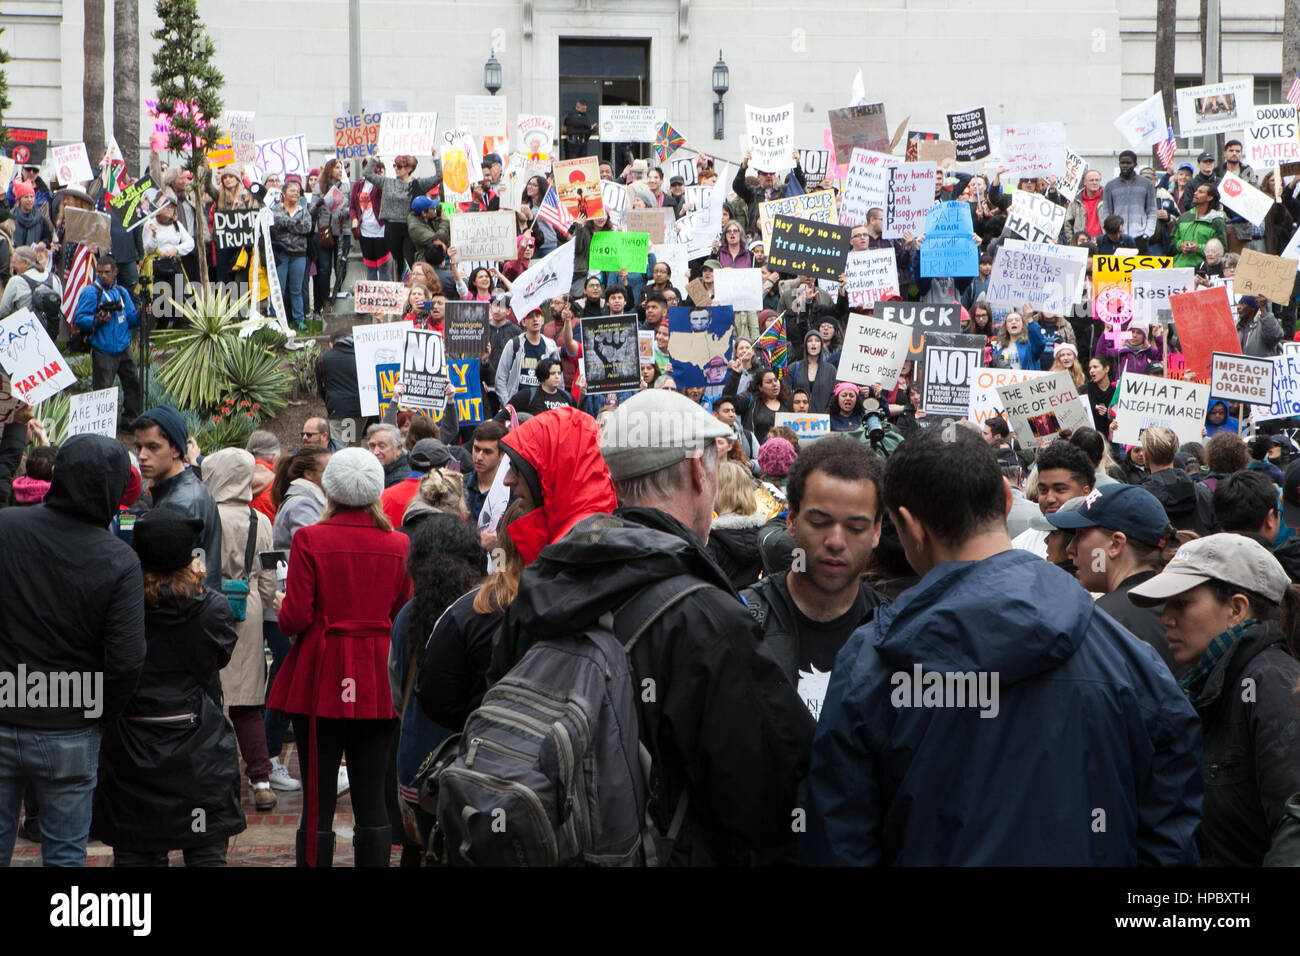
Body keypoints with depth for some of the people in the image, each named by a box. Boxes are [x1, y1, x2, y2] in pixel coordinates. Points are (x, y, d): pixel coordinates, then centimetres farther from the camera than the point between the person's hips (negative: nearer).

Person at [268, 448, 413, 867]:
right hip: (378, 684, 2)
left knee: (318, 800, 2)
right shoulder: (398, 544, 0)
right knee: (372, 798, 6)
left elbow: (295, 618, -11)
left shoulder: (309, 539, -9)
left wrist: (281, 605, 11)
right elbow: (405, 617, 7)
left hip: (321, 680, -2)